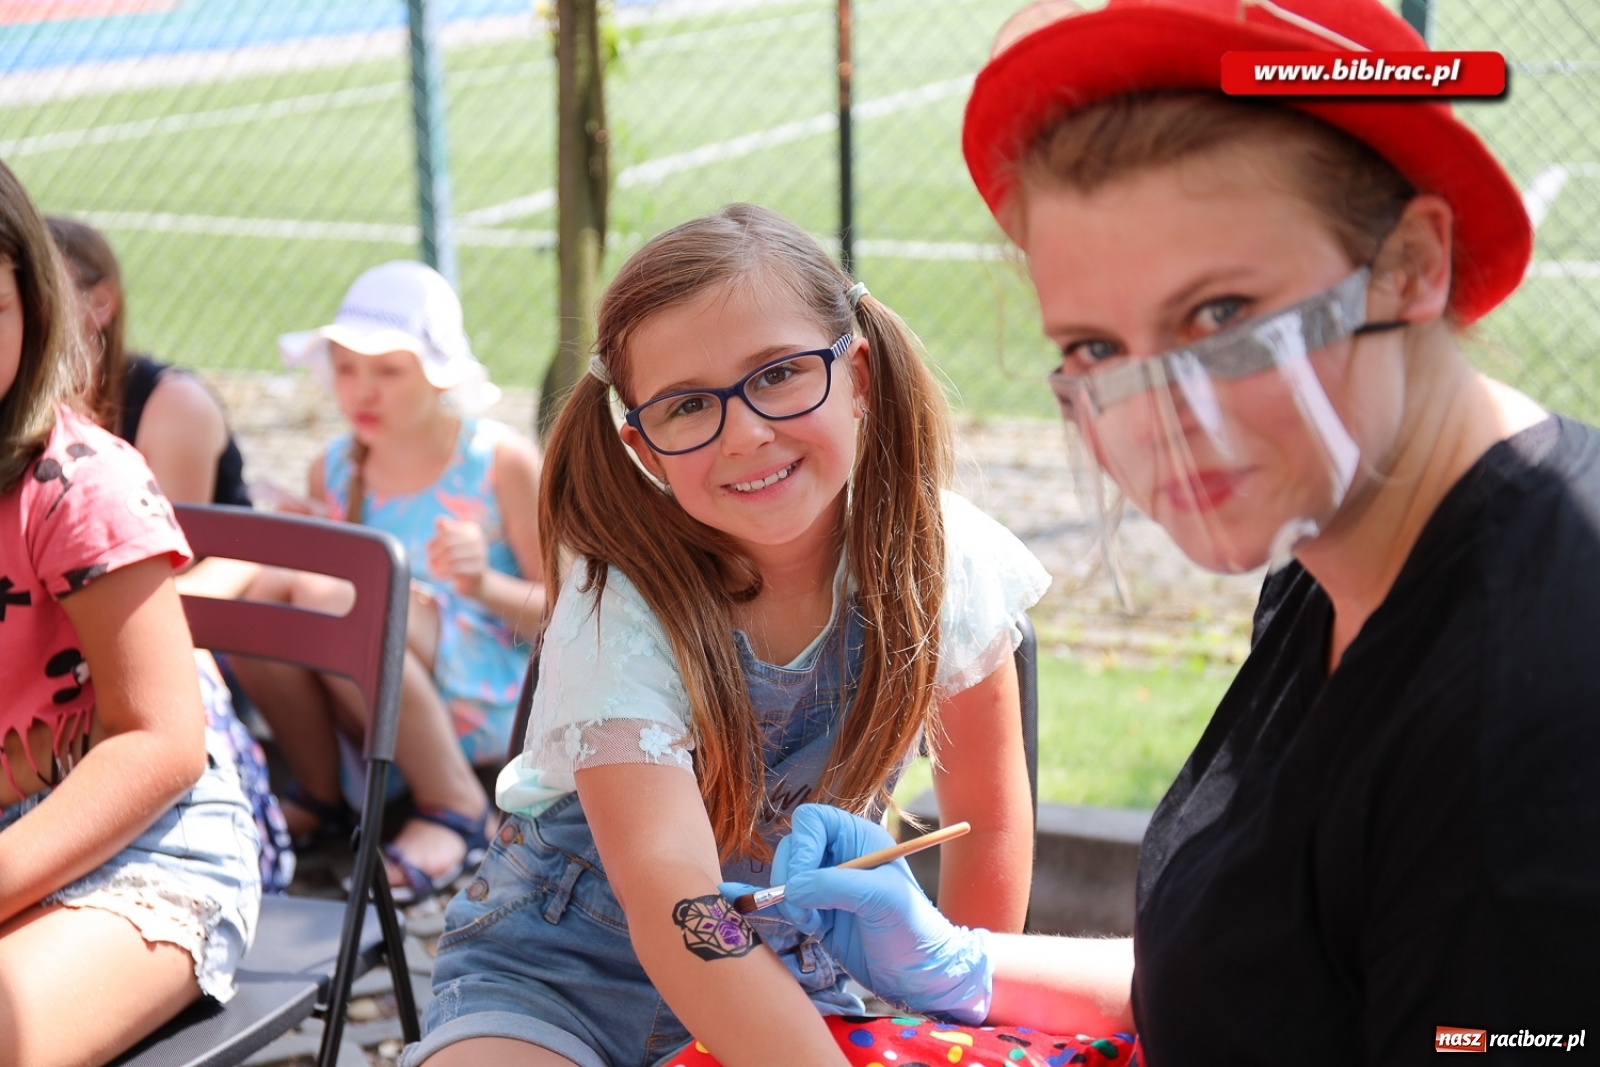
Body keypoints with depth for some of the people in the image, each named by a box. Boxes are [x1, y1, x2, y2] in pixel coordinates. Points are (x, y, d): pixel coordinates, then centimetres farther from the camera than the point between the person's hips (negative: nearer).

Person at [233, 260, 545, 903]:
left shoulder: (500, 461, -6)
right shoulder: (332, 473, 8)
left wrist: (483, 584, -23)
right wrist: (289, 556, -1)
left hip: (486, 702, -5)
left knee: (332, 596, -32)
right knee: (255, 589, -23)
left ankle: (456, 807, -17)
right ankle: (320, 792, -3)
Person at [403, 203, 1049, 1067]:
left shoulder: (940, 559, -14)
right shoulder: (620, 608, -24)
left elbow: (989, 823, 1)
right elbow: (672, 898, -36)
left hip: (801, 977, 5)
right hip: (568, 974, -4)